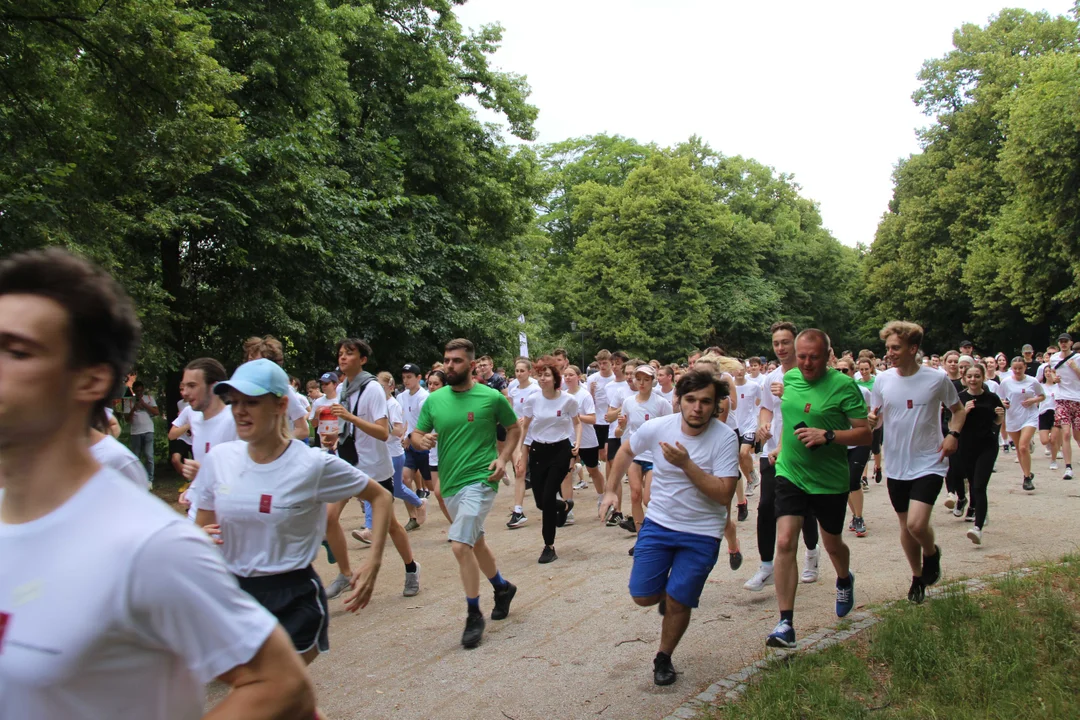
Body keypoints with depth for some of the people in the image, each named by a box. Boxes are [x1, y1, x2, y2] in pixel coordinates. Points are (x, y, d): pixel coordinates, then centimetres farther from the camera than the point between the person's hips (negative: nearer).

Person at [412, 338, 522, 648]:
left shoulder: (491, 397, -7)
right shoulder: (434, 400, 4)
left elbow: (514, 428, 6)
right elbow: (417, 434, 9)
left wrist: (503, 458, -9)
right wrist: (422, 440, -14)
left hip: (479, 480, -6)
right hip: (449, 483, 6)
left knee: (460, 545, -17)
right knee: (475, 542, 21)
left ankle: (474, 615, -1)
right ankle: (502, 587, 45)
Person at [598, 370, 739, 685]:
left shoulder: (725, 438, -19)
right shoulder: (657, 428, -11)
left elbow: (724, 495, -24)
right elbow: (626, 450, 10)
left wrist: (686, 464, -31)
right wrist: (611, 490, 6)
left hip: (702, 533, -2)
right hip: (658, 523, 3)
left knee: (678, 603, -4)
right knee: (643, 596, 0)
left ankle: (664, 658, 26)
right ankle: (668, 592, 37)